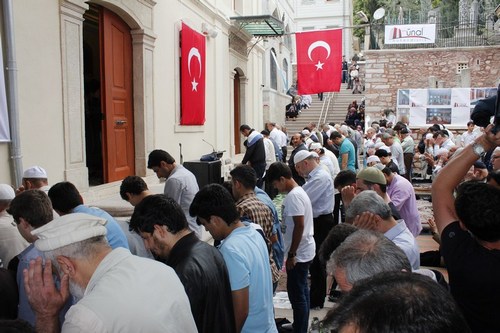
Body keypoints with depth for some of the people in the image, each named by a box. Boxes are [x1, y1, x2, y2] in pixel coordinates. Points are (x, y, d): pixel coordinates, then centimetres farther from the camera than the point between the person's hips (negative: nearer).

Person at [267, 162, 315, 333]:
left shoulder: (293, 196, -21)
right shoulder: (298, 191, 9)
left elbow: (299, 226, -26)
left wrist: (291, 253, -20)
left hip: (299, 253, -10)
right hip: (304, 250, 10)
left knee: (296, 293, 1)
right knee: (302, 291, 19)